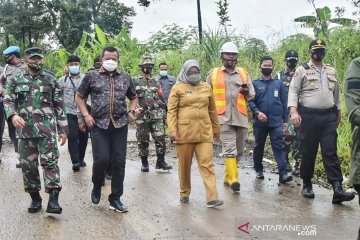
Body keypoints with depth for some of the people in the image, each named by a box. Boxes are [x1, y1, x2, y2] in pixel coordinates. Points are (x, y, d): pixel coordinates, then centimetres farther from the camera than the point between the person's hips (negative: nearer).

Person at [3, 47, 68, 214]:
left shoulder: (51, 80, 7)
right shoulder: (16, 80, 9)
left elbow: (59, 106, 7)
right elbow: (8, 101, 3)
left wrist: (63, 129, 2)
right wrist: (13, 115, -19)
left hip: (47, 128, -2)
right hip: (25, 129, 2)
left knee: (49, 162, -9)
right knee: (28, 164, 6)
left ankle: (53, 199, -10)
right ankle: (35, 198, 18)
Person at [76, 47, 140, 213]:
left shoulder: (125, 78, 12)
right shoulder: (92, 76, 5)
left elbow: (133, 97, 24)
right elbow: (79, 96, 11)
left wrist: (133, 109, 3)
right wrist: (86, 114, -2)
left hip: (120, 125, 2)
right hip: (99, 124, -2)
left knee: (119, 162, 2)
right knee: (101, 159, -10)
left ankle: (115, 198, 14)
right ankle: (97, 187, 21)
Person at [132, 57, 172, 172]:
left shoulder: (155, 82, 17)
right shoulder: (135, 81, 4)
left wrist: (163, 113, 16)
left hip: (156, 115, 3)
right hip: (142, 115, -3)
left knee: (160, 138, -5)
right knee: (143, 140, 4)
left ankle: (160, 161, 5)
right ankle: (144, 162, 17)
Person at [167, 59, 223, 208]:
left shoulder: (206, 88, 12)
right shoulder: (178, 88, 2)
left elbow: (212, 110, 18)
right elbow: (171, 111, -2)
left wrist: (216, 128, 21)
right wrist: (172, 130, -12)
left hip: (204, 133, 2)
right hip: (184, 132, -2)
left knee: (207, 164, -5)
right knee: (184, 165, 9)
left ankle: (212, 198, -7)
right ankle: (184, 193, 26)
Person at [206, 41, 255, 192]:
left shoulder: (243, 73, 15)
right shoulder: (213, 74, 9)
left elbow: (252, 94, 16)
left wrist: (247, 92, -6)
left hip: (241, 117, 4)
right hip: (224, 117, -3)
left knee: (239, 150, 9)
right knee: (229, 149, -12)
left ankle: (228, 176, 24)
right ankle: (233, 179, -13)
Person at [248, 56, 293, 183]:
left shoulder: (278, 83, 9)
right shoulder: (255, 83, 5)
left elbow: (284, 103, 10)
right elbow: (250, 101, -3)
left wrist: (285, 120, 6)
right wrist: (257, 112, -21)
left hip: (276, 121, 0)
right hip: (260, 122, 0)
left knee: (279, 147, -8)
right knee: (259, 147, 12)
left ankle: (283, 174, -12)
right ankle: (259, 170, 28)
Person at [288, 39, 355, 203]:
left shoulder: (331, 71, 16)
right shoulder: (302, 70, 2)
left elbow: (336, 93, 22)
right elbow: (293, 92, -5)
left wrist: (338, 113, 19)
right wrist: (293, 111, -17)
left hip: (328, 117, 3)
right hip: (308, 116, -3)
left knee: (331, 152, -3)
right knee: (308, 152, 4)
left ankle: (337, 189, -9)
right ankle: (307, 185, 19)